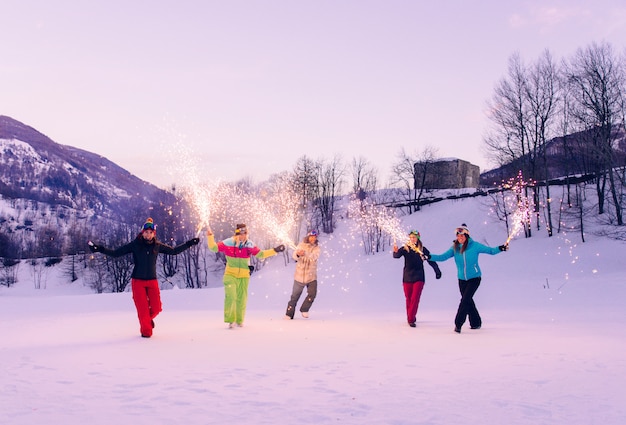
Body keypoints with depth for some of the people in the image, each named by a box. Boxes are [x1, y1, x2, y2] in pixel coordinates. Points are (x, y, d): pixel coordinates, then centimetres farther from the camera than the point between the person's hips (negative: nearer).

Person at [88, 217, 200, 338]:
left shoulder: (157, 246, 1)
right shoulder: (134, 245, -7)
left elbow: (173, 251, 15)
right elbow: (115, 253, -5)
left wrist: (189, 244, 13)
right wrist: (99, 249, -17)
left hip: (152, 281, 2)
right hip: (138, 281, -2)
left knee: (156, 308, -2)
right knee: (142, 309, -4)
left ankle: (148, 318, 33)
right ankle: (146, 331, 18)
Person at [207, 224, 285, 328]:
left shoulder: (250, 245, -3)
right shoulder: (228, 243, -9)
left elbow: (261, 254, 4)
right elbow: (214, 248, -6)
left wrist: (275, 250, -1)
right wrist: (210, 237, -21)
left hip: (244, 276, 2)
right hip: (230, 275, -2)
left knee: (241, 298, 7)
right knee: (230, 296, -17)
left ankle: (239, 320, 25)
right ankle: (230, 320, -7)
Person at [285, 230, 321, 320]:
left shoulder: (316, 247, -3)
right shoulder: (301, 245, -4)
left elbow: (314, 257, -22)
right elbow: (294, 256, -16)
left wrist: (305, 254, -42)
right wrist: (297, 255, -42)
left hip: (312, 276, 1)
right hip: (300, 275, -1)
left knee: (312, 294, -13)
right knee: (295, 296, 5)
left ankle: (304, 309, 11)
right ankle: (289, 314, 20)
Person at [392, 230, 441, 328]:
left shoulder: (422, 249, -2)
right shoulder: (405, 248, -3)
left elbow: (431, 260, 5)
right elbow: (397, 255, -20)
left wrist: (437, 271, 4)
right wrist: (396, 251, -43)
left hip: (419, 277, -1)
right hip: (407, 277, 1)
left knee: (415, 299, -10)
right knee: (409, 299, 10)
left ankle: (411, 319, -7)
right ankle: (410, 317, 27)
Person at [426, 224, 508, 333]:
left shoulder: (474, 245, -9)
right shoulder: (455, 248, -1)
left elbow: (491, 250, -5)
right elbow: (443, 257, -4)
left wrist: (501, 248, -23)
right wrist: (429, 257, -16)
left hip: (474, 278, -4)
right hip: (462, 279, 4)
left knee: (465, 300, -14)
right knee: (468, 301, 11)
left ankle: (458, 324, -11)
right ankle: (476, 322, 26)